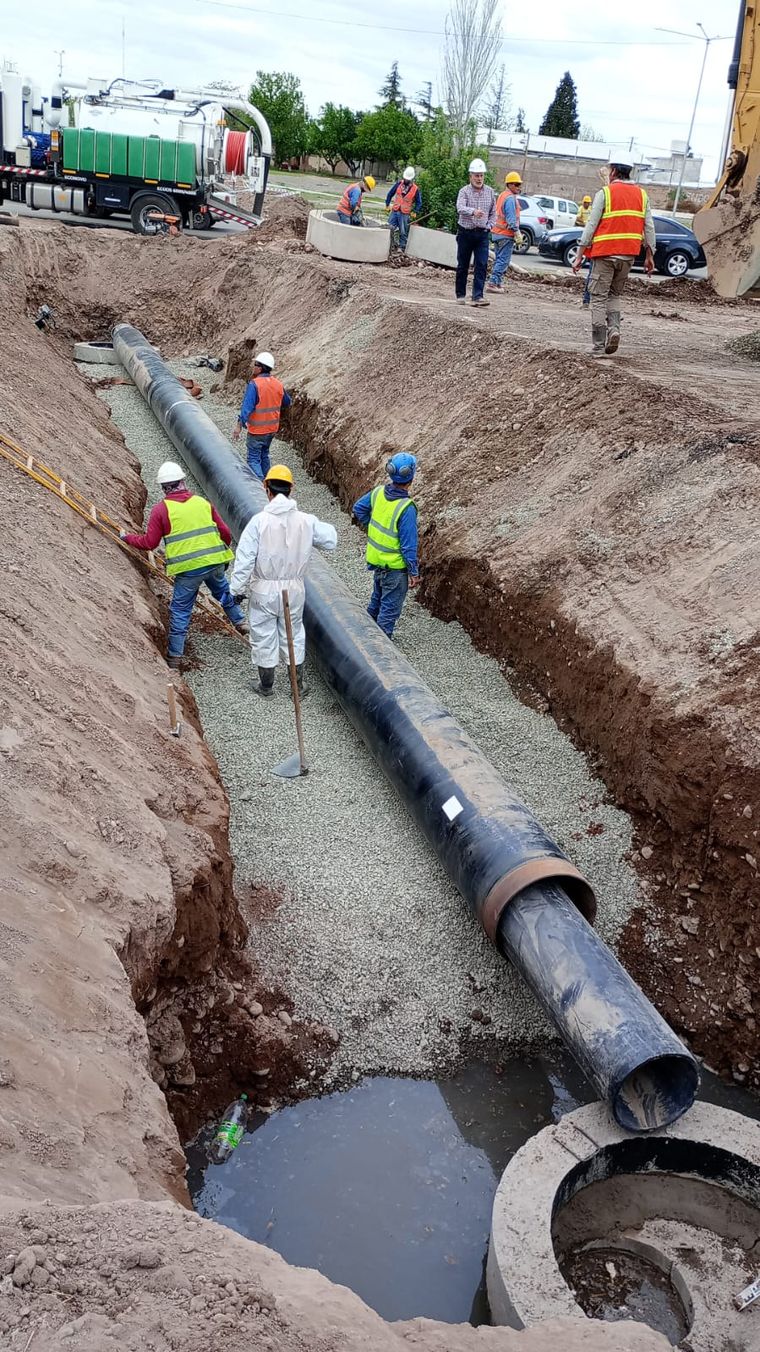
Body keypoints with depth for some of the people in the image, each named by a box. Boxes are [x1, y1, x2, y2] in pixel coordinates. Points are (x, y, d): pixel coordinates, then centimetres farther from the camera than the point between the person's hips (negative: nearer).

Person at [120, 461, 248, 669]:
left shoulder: (161, 509, -3)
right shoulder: (202, 502, 7)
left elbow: (149, 543, -2)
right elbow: (224, 532, 7)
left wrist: (127, 537, 16)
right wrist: (222, 550, 27)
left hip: (188, 568, -3)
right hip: (215, 562, 3)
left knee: (180, 610, 7)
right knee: (223, 592, 30)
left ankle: (175, 657, 11)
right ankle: (241, 622, 43)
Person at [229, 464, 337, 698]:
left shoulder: (259, 521, -18)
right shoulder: (306, 521, -8)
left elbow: (244, 559, -16)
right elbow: (331, 540, 5)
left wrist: (238, 588, -6)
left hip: (264, 591, -3)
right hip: (294, 590, 3)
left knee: (264, 637, 13)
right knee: (293, 635, 19)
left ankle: (266, 685, 26)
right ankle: (298, 684, 28)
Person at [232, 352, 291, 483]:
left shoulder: (254, 384, -19)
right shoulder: (278, 384, 1)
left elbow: (247, 406, -26)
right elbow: (288, 403, 15)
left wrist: (239, 425, -25)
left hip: (257, 430, -7)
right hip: (272, 429, 7)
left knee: (253, 459, -1)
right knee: (264, 455, 24)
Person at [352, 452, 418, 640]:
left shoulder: (379, 492, -8)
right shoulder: (406, 508, -27)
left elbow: (358, 509, 9)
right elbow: (409, 545, -22)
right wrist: (414, 572, -12)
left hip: (376, 559, 7)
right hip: (395, 567, -7)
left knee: (377, 600, 27)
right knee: (390, 608, 7)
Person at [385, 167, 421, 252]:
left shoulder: (415, 189, -4)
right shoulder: (399, 184, 1)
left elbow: (419, 202, 6)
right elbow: (390, 194, 11)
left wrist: (415, 212, -2)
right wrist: (387, 204, 9)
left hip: (405, 214, -2)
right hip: (394, 211, 2)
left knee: (403, 232, 1)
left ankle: (401, 247, 11)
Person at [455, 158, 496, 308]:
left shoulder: (490, 192, 7)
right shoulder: (464, 191, -5)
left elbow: (493, 213, 15)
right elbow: (460, 208, -24)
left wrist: (489, 225, -2)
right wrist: (473, 211, -42)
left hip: (482, 234, 2)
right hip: (465, 232, -2)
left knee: (482, 266, -9)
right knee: (462, 266, 6)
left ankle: (478, 296, -12)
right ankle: (460, 295, 18)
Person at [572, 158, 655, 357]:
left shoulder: (605, 193, -3)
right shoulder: (642, 194, 10)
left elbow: (591, 225, -6)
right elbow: (649, 227, 9)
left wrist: (579, 255, -4)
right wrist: (649, 255, 15)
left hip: (605, 253, -4)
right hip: (629, 255, 5)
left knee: (599, 298, 2)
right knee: (615, 294, 21)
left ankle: (598, 346, -1)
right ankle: (614, 328, -2)